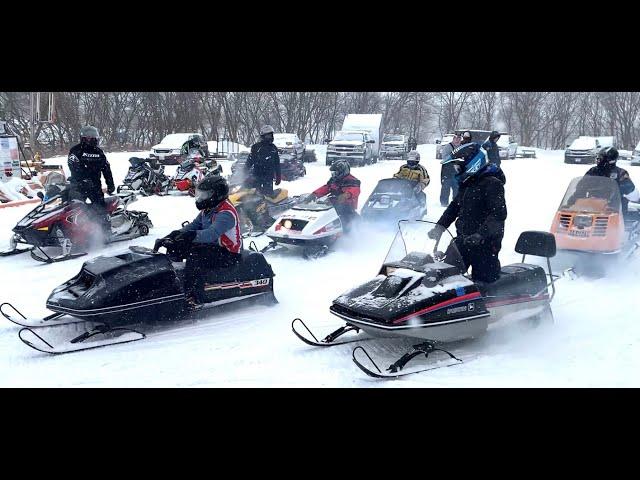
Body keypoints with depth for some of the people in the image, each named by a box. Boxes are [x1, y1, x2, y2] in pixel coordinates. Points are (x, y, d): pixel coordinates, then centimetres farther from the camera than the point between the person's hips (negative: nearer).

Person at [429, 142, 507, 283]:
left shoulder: (492, 183, -14)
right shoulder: (467, 183, 15)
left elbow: (499, 213, -24)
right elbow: (454, 206, 23)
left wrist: (480, 235, -33)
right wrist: (440, 227, 10)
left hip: (485, 242, -9)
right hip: (464, 240, 9)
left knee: (485, 280, -6)